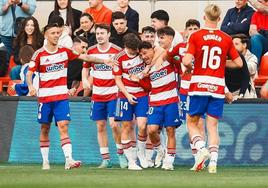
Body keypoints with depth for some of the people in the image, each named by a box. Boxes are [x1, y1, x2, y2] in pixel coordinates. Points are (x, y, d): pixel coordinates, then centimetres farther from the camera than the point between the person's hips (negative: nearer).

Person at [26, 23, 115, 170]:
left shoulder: (65, 51, 4)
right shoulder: (39, 54, -3)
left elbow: (85, 57, 9)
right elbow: (29, 73, -3)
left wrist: (104, 61, 4)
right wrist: (31, 86, -23)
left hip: (61, 97, 1)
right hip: (44, 96, -1)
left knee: (63, 126, -11)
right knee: (45, 129, 6)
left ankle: (68, 160, -20)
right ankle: (45, 161, 15)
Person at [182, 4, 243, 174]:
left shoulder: (196, 36, -4)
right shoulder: (226, 39, 2)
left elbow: (187, 60, -14)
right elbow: (239, 63, 5)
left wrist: (189, 68, 8)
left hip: (199, 85, -2)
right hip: (218, 87, 2)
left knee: (192, 122, 11)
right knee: (213, 126, 6)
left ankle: (202, 149, -13)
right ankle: (213, 161, -5)